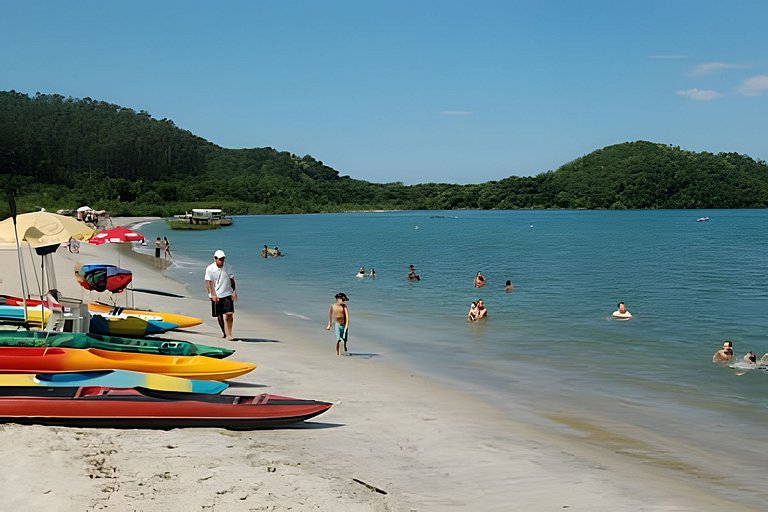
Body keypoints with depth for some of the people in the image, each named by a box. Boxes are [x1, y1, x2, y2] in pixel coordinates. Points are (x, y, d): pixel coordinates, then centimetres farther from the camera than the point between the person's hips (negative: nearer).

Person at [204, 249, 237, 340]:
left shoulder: (228, 267, 2)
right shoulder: (210, 269, -6)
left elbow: (232, 280, 9)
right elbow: (208, 282, -10)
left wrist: (234, 291, 1)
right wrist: (212, 294, -19)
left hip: (227, 294, 1)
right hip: (216, 296, -1)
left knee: (229, 314, -13)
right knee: (219, 316, 9)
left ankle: (228, 334, -8)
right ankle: (224, 333, 27)